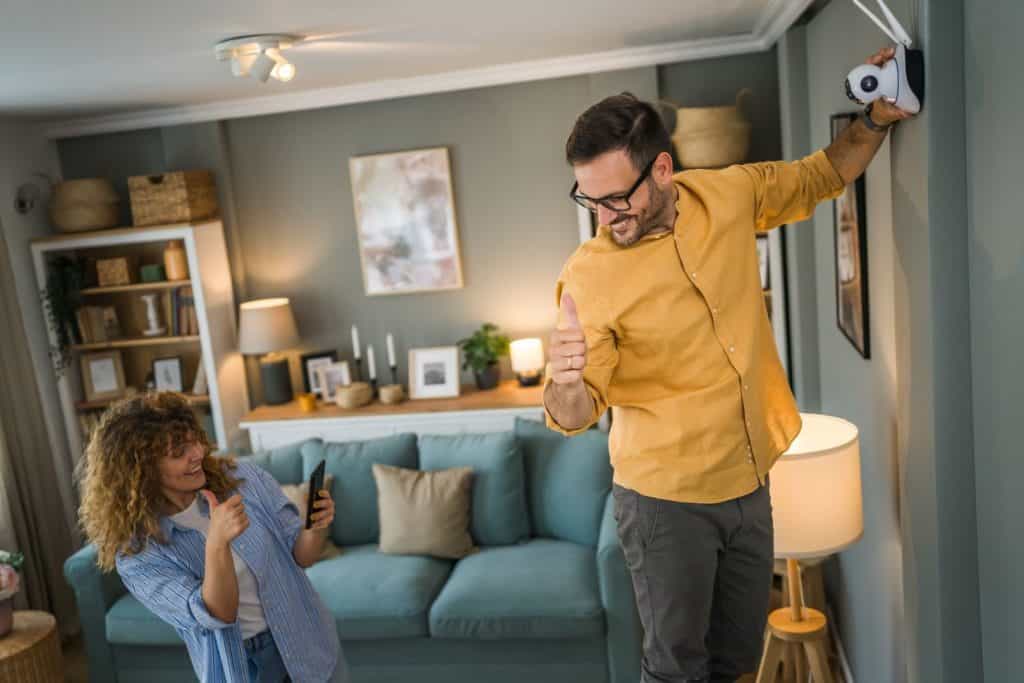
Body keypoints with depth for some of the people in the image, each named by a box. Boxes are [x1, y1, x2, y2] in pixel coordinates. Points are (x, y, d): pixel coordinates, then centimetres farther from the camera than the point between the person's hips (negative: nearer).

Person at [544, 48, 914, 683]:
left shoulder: (731, 194, -7)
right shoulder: (589, 274, -20)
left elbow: (820, 177, 13)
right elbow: (575, 416, -16)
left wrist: (878, 119, -3)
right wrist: (566, 385, -38)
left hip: (750, 484, 5)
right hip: (666, 501, -4)